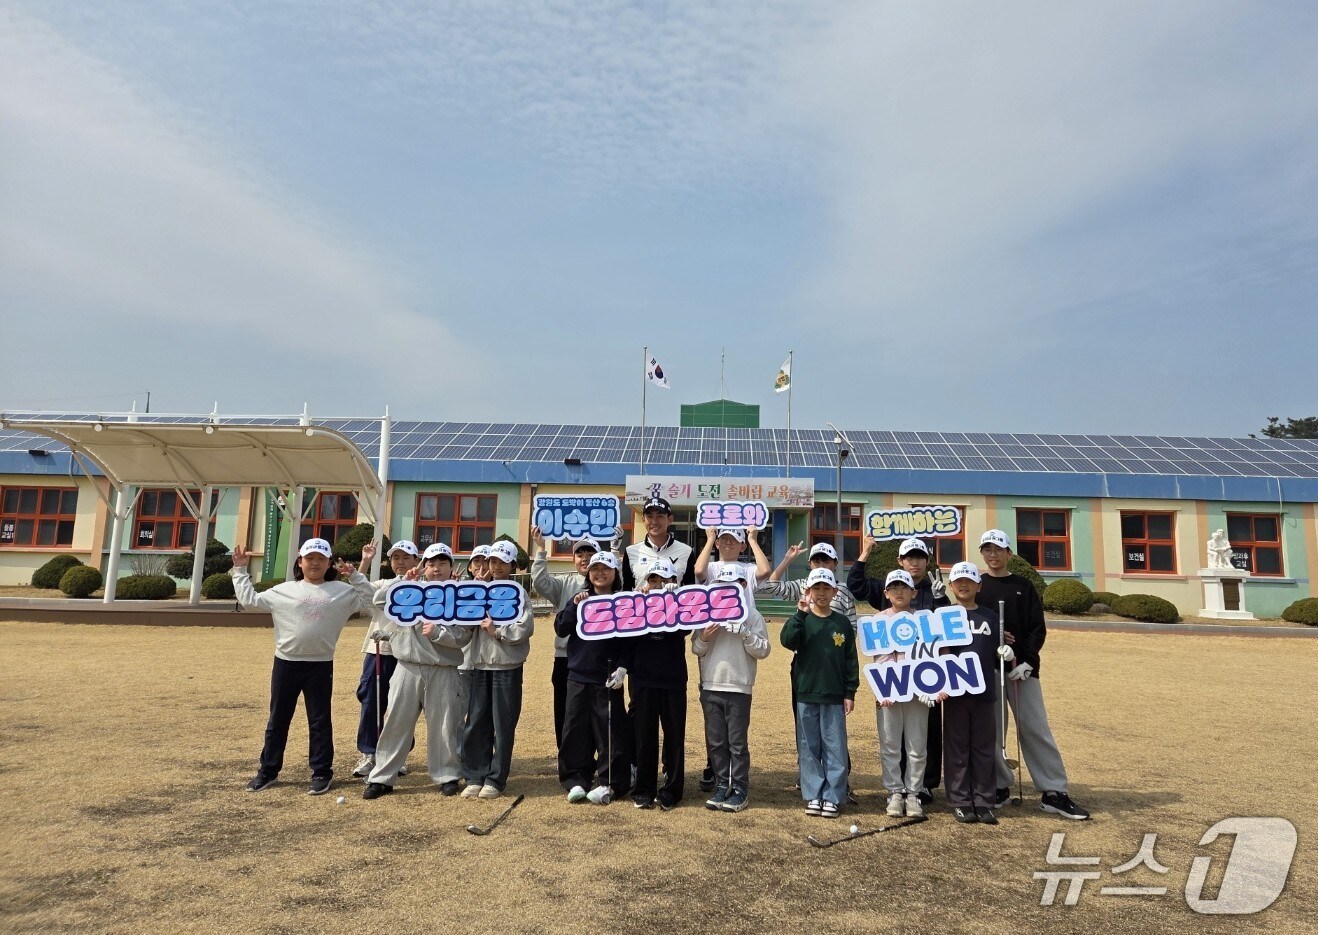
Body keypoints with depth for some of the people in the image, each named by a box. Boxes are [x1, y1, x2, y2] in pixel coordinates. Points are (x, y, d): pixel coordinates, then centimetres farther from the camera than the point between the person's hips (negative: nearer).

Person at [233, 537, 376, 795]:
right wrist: (240, 570, 10)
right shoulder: (283, 590, 5)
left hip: (320, 665, -1)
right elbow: (249, 600, 9)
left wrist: (357, 575, -7)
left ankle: (321, 772, 18)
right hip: (285, 663, 2)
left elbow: (370, 601, -3)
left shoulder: (342, 591, 2)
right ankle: (268, 770, 28)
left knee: (319, 721, 7)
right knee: (277, 720, 14)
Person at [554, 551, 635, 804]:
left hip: (608, 679, -3)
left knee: (610, 732, 0)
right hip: (577, 676, 3)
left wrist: (622, 668, -13)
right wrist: (574, 606, -13)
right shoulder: (578, 599, 9)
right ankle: (576, 780, 19)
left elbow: (631, 640, -2)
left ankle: (609, 783, 10)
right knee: (575, 730, 8)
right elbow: (560, 629, 1)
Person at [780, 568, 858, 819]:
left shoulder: (842, 623, 5)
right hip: (805, 694, 0)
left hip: (834, 696, 0)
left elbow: (851, 660, 6)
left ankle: (833, 797, 12)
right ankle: (813, 795, 16)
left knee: (835, 748, 3)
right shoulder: (801, 620, 2)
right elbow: (787, 641, -17)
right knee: (809, 747, 6)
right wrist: (800, 613, -22)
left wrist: (850, 692, 3)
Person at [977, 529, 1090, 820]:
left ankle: (1055, 793, 4)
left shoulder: (1023, 586, 8)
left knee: (1035, 728, -1)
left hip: (1022, 667, 0)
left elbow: (1038, 629, 3)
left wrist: (1027, 661, -10)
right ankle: (1000, 787, 15)